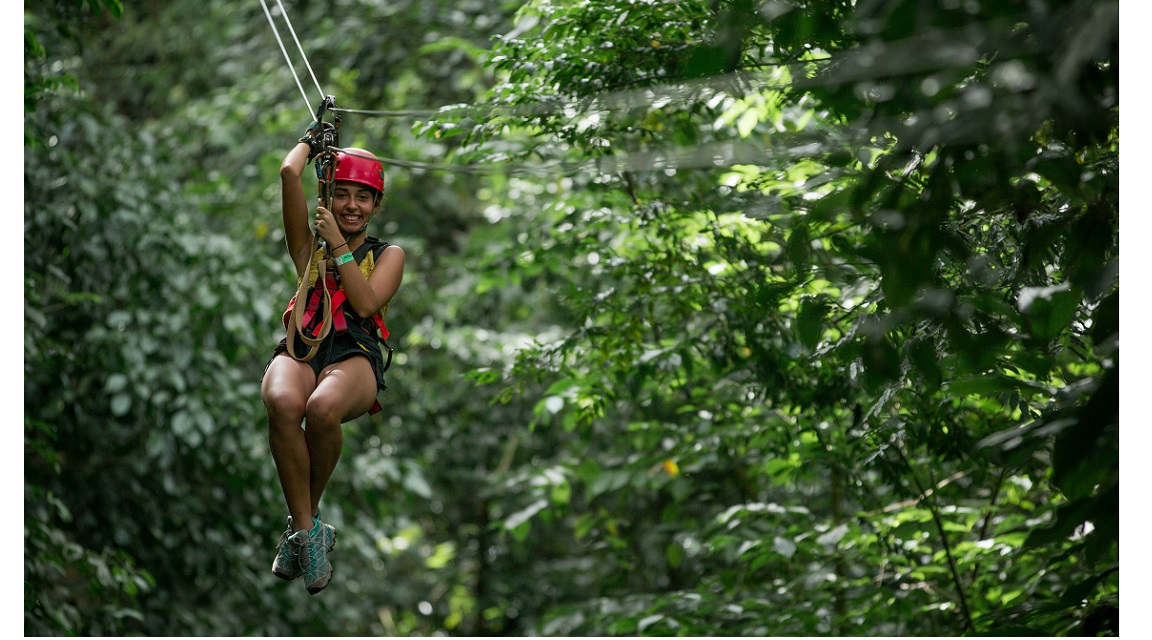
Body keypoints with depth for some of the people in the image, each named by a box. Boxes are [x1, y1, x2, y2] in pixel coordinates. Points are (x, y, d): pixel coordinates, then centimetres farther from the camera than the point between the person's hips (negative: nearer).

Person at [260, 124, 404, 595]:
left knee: (323, 408, -39)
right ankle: (307, 531, -28)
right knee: (283, 403, -38)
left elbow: (366, 303, 2)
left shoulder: (388, 255, 23)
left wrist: (339, 246, 5)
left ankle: (305, 520, -15)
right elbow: (289, 173, 14)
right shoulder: (309, 248, 24)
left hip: (355, 355, -1)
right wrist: (311, 140, 32)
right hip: (301, 349, 1)